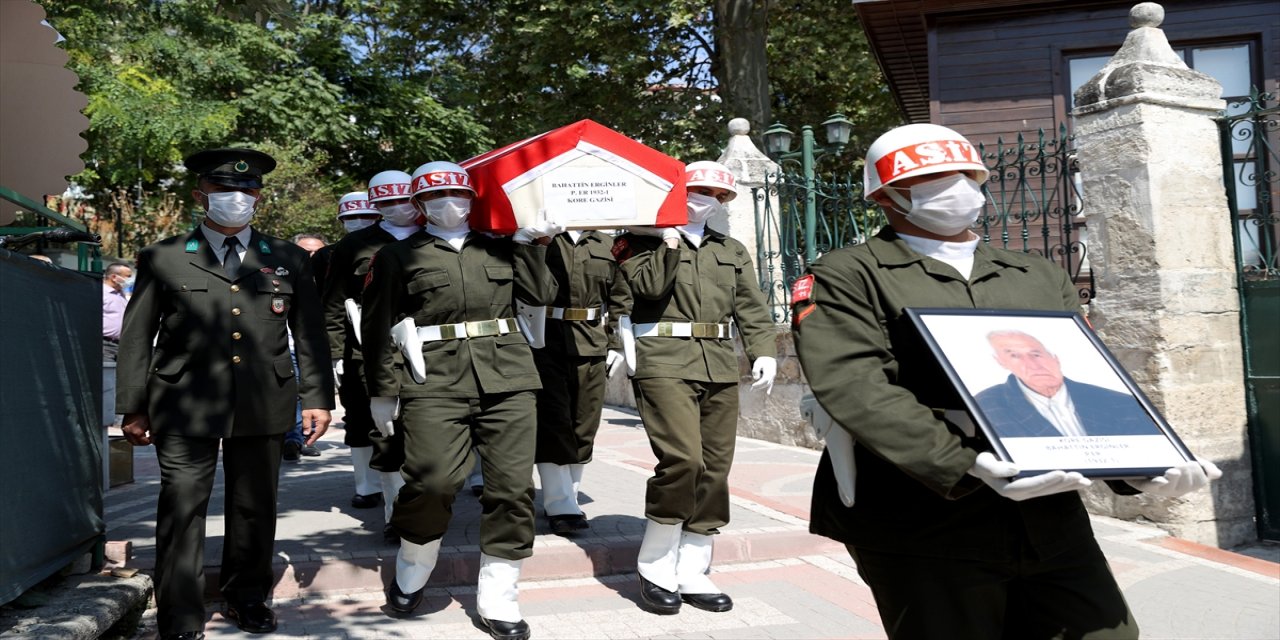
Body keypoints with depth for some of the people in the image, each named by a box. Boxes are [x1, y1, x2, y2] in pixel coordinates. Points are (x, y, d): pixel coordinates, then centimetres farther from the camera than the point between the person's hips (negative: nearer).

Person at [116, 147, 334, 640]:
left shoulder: (289, 260, 11)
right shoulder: (163, 258, 8)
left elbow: (310, 335, 10)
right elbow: (137, 338, 8)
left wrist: (317, 398, 4)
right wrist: (133, 409, 5)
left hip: (264, 406, 2)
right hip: (185, 407, -1)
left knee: (255, 508, 10)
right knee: (181, 511, -1)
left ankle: (247, 599, 28)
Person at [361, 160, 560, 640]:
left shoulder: (501, 248, 18)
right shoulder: (398, 256, 10)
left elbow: (540, 295, 10)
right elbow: (377, 327, 7)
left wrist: (528, 243, 6)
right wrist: (382, 391, 3)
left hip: (508, 378, 3)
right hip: (436, 381, -3)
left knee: (513, 487, 0)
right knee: (434, 482, -15)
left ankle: (497, 600, 15)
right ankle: (412, 574, 17)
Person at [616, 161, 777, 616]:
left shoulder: (732, 251, 21)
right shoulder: (647, 240, 7)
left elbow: (751, 307, 14)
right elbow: (648, 286, -11)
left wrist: (763, 352, 1)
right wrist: (671, 244, -12)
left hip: (720, 369, 6)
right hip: (665, 364, -6)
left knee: (715, 469, 3)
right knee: (683, 460, -18)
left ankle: (692, 573, 15)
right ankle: (655, 569, 0)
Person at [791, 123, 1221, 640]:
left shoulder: (1040, 276, 20)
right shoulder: (846, 277, 1)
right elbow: (854, 389, -15)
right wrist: (969, 466, -26)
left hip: (1053, 527, 5)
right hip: (925, 536, -5)